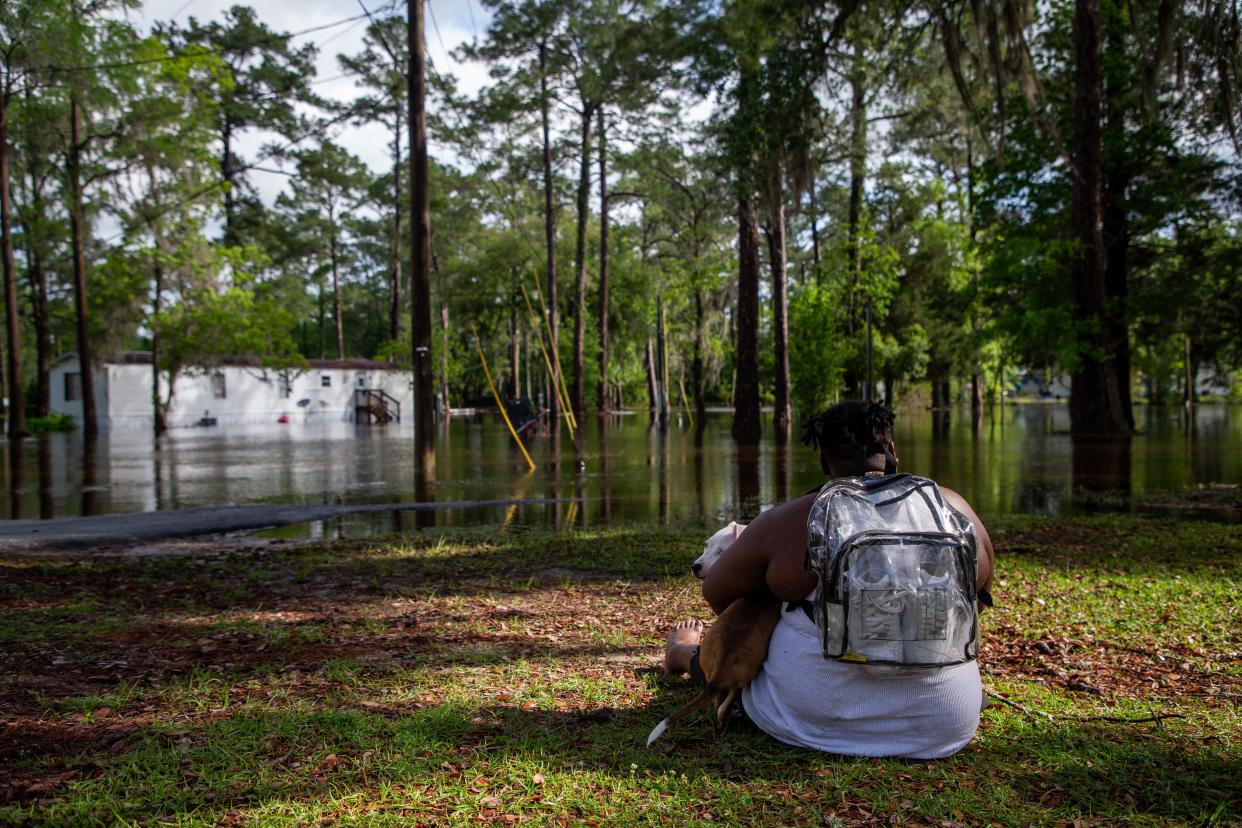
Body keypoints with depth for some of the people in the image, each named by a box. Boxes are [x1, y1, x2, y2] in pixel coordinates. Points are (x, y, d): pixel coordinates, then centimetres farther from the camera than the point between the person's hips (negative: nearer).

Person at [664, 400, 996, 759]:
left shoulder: (788, 521, -11)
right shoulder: (954, 508, -4)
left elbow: (717, 592, 4)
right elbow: (981, 591, 14)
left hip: (812, 723, -3)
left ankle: (684, 654, 60)